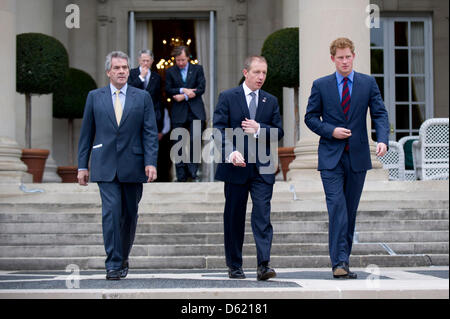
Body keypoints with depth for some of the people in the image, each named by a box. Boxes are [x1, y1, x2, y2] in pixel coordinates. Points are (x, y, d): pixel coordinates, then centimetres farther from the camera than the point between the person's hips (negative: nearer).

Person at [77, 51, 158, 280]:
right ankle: (113, 264, -8)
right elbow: (86, 133, 9)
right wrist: (83, 165, 5)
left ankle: (123, 258, 26)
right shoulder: (95, 97, 8)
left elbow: (150, 132, 2)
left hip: (132, 166, 1)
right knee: (111, 212, -11)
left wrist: (151, 162, -9)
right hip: (105, 166, -1)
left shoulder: (142, 97, 7)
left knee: (129, 214, 9)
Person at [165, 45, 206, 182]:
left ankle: (193, 172, 0)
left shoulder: (197, 69, 7)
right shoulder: (170, 72, 9)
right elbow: (168, 91, 0)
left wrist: (184, 96, -9)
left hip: (195, 111, -1)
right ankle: (181, 175, 7)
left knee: (195, 140, -10)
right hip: (178, 113, 1)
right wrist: (182, 90, -14)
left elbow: (201, 88, -2)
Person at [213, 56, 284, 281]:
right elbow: (219, 129, -6)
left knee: (262, 216, -9)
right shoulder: (227, 97, 2)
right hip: (236, 167, -1)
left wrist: (259, 129, -11)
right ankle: (234, 266, 18)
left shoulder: (271, 101, 11)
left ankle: (263, 265, -11)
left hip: (262, 169, 2)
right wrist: (231, 152, -21)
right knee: (234, 217, 7)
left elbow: (278, 132, 8)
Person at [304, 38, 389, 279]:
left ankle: (343, 259, 18)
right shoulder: (321, 85, 4)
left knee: (350, 210, 8)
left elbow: (380, 114, 1)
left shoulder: (368, 83, 6)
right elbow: (310, 117, 6)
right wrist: (331, 131, -11)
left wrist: (383, 140, -16)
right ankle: (339, 262, -14)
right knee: (337, 207, -13)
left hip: (357, 156, 2)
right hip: (331, 157, -2)